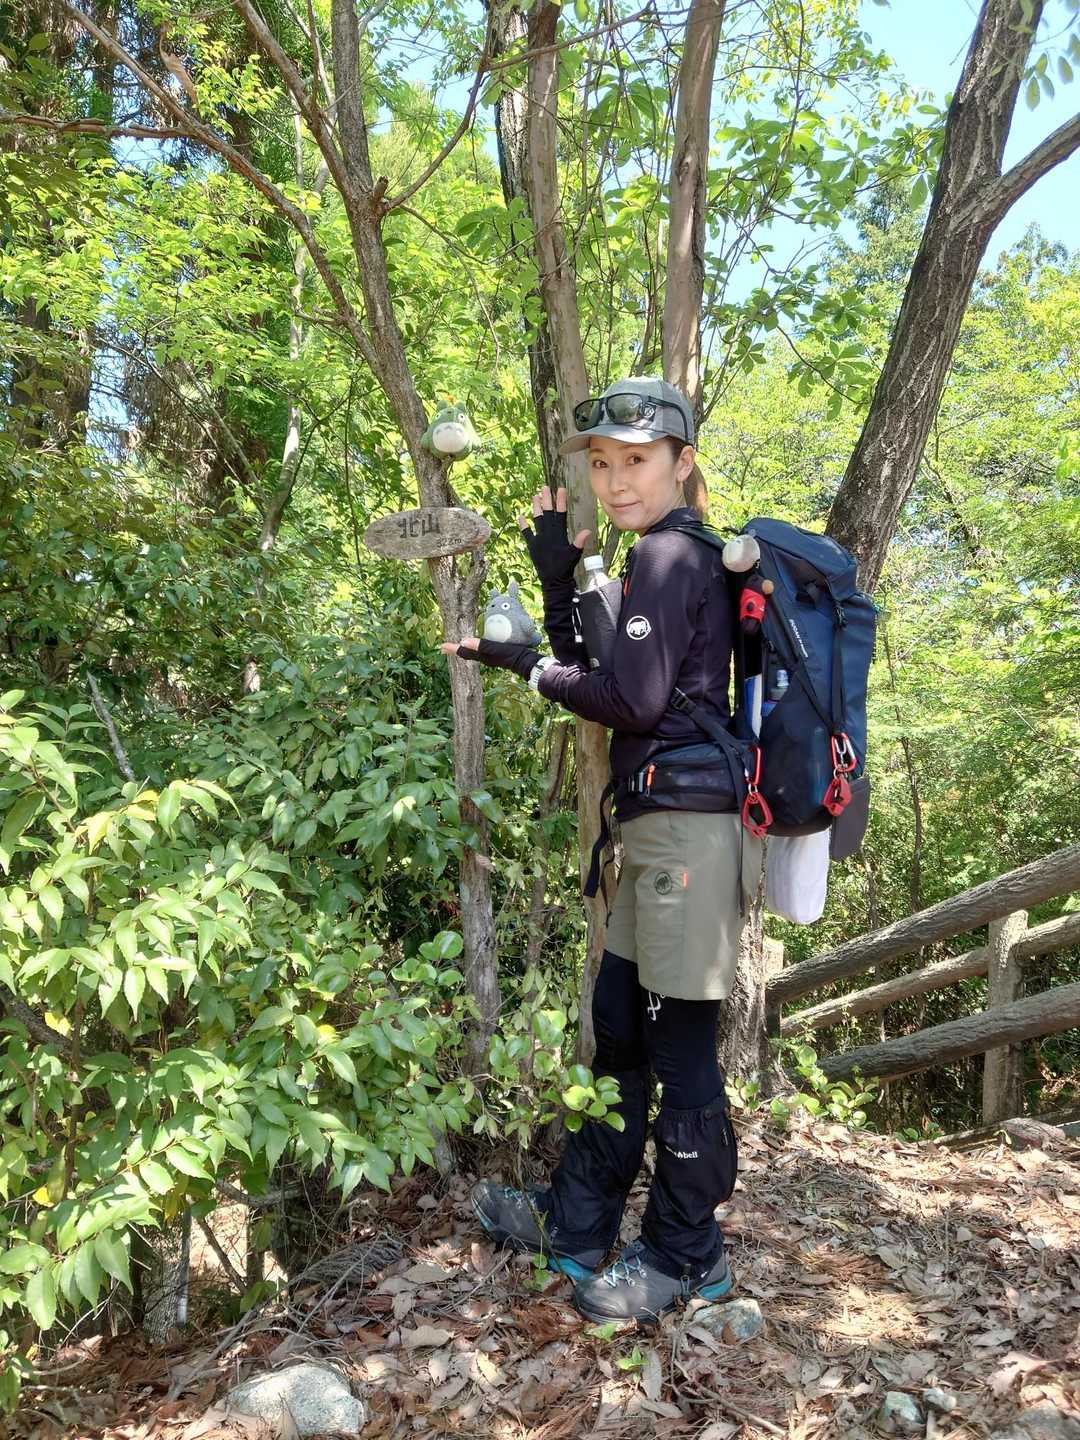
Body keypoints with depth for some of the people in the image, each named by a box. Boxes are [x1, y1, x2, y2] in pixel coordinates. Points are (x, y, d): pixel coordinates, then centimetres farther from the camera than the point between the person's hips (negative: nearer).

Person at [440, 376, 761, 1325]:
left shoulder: (670, 555, -9)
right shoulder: (671, 560, 20)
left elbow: (633, 702, -15)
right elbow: (591, 674, 18)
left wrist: (529, 666, -3)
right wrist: (559, 573, 11)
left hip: (690, 827, -10)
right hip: (664, 828, 10)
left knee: (679, 1045, 1)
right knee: (618, 1027, 16)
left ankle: (686, 1257, 18)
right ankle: (576, 1222, 29)